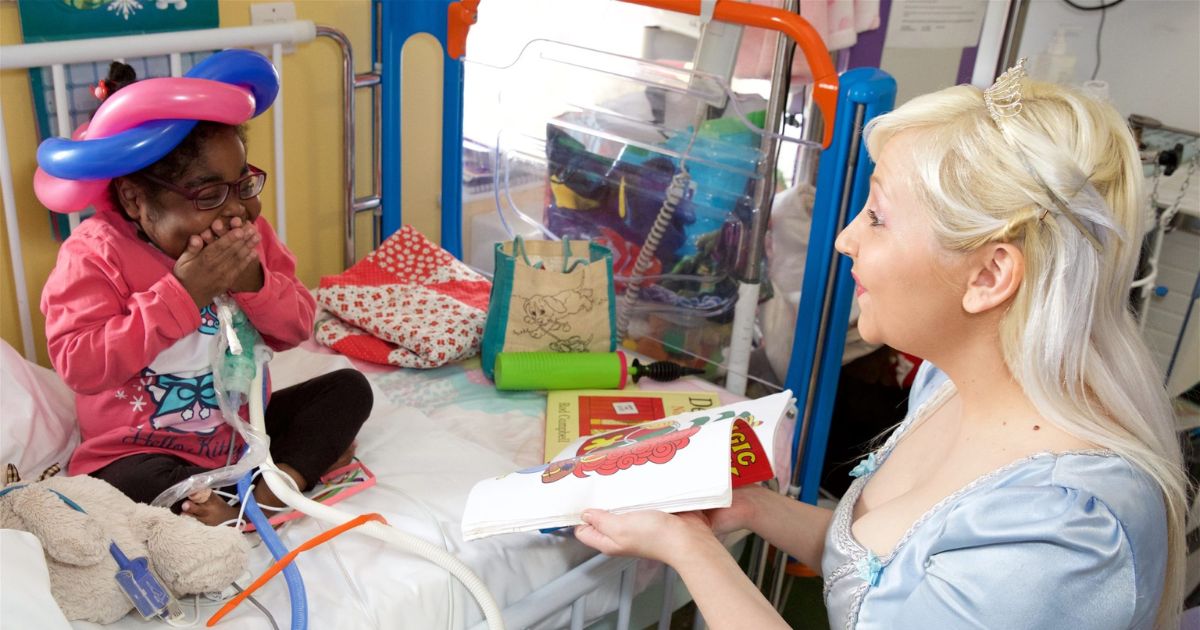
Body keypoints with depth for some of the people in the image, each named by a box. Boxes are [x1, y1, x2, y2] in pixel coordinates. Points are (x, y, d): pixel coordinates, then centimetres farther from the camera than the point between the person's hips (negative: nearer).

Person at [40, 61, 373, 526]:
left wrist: (252, 283, -23)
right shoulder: (95, 252, -16)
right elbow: (78, 365, -27)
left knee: (350, 387, -5)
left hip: (244, 427, 5)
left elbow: (296, 329, -2)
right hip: (142, 451, -5)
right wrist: (181, 293, -31)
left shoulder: (249, 233, -3)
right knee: (135, 486, -36)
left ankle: (277, 484, -25)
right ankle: (308, 456, -24)